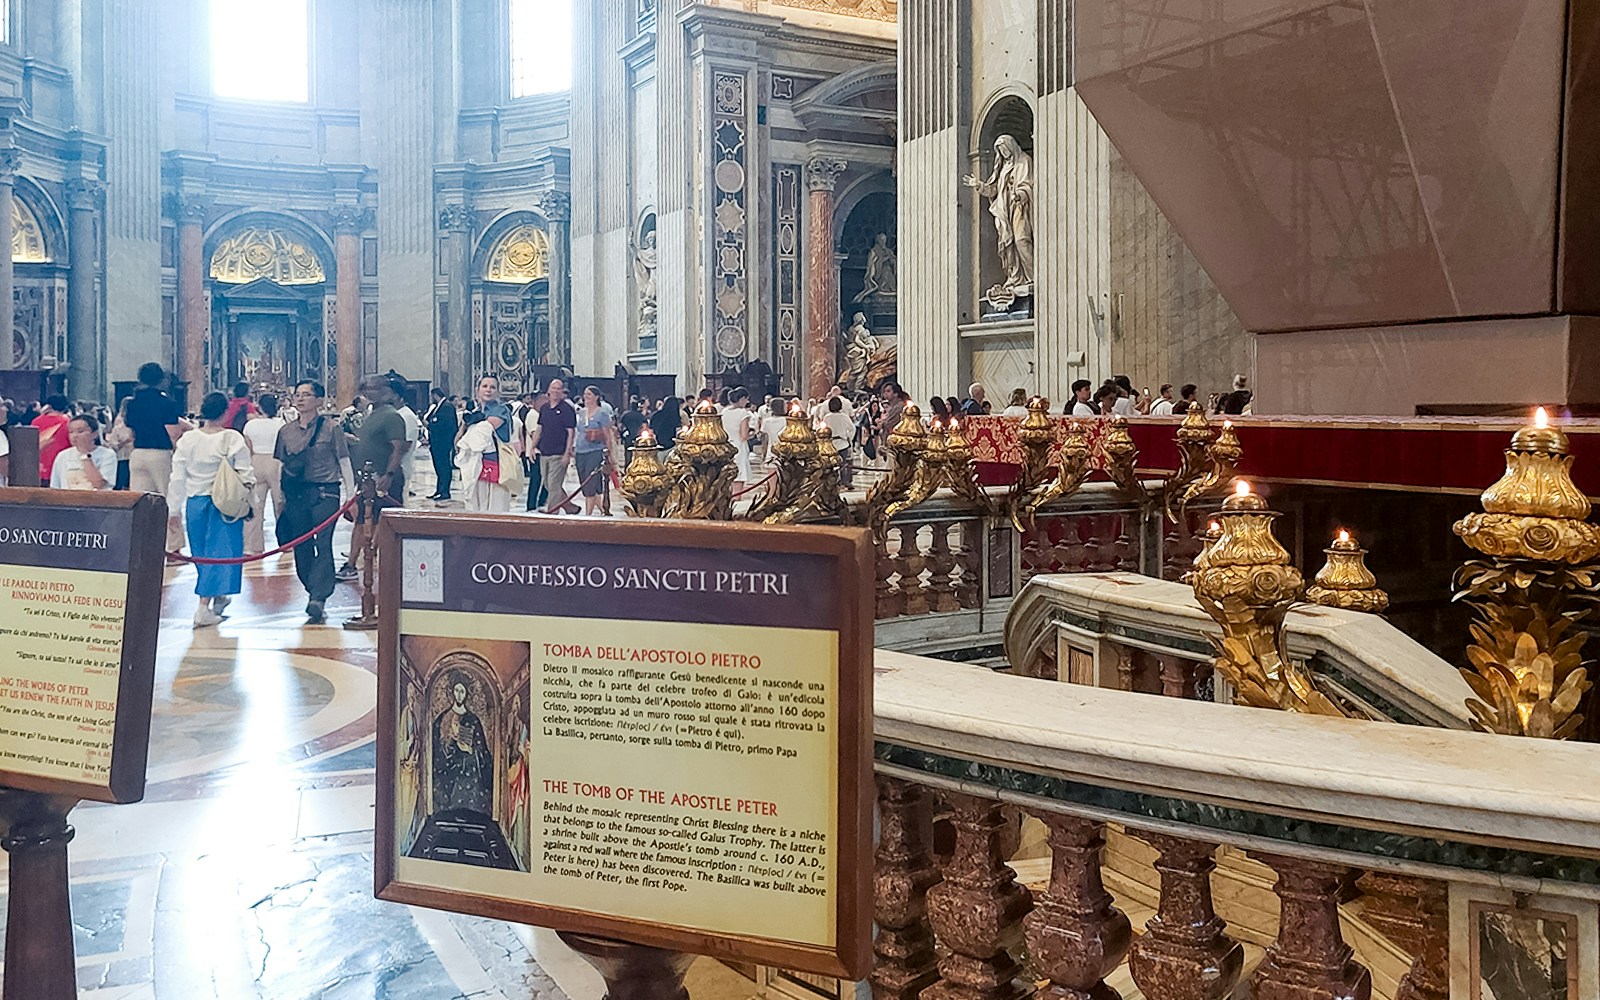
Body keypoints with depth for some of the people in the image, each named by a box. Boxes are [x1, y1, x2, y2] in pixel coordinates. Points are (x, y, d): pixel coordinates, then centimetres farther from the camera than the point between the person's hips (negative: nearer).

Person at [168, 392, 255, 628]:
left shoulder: (187, 440, 2)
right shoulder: (233, 439, -8)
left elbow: (178, 478, 6)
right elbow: (245, 474, -7)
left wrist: (175, 509, 13)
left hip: (195, 502, 4)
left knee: (202, 554, 18)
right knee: (219, 553, -2)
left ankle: (218, 597, 35)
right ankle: (204, 608, -10)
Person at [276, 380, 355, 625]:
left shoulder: (331, 427, -1)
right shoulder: (286, 431, 11)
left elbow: (344, 463, 1)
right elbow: (280, 467, 16)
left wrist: (351, 495, -3)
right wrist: (280, 501, 14)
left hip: (324, 493, -5)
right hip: (295, 495, 5)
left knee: (323, 545, -12)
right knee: (301, 548, 8)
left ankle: (318, 599, -16)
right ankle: (314, 592, 23)